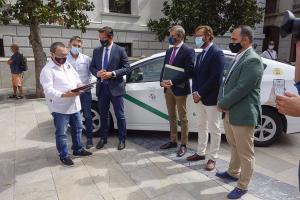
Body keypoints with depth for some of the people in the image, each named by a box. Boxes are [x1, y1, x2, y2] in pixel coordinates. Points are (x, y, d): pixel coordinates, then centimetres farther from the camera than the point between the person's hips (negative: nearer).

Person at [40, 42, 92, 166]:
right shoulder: (47, 70, -12)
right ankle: (64, 155, 22)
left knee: (77, 128, 18)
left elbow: (77, 78, 16)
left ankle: (78, 149, 36)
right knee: (61, 133, 5)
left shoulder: (68, 65, 11)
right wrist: (64, 95, -33)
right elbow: (48, 91, -20)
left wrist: (80, 85, -7)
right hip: (60, 108, -7)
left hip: (74, 105, 7)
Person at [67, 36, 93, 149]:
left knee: (87, 116, 6)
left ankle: (89, 138, 21)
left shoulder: (86, 59, 0)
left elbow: (90, 74, 6)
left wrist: (87, 84, -5)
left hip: (85, 91, 0)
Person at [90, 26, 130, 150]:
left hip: (115, 87, -4)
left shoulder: (120, 50, -5)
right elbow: (92, 67, 12)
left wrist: (112, 73, -19)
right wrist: (97, 73, -11)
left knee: (120, 115, 4)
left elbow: (127, 68, -7)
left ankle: (122, 139, 19)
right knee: (103, 115, 15)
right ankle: (103, 138, 31)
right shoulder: (96, 51, 8)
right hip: (102, 87, 4)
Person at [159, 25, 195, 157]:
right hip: (168, 88, 7)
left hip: (180, 89, -7)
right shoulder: (169, 51, 14)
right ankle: (173, 141, 29)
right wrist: (162, 81, -4)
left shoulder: (188, 51, -9)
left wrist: (173, 81, -21)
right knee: (172, 116, 15)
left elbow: (189, 71, -17)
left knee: (182, 118, 3)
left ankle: (183, 145, 14)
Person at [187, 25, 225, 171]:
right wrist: (195, 92, -4)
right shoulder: (200, 55, 13)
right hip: (200, 97, 8)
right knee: (202, 127, 17)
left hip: (211, 98, -8)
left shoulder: (217, 53, -13)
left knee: (214, 129, 4)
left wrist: (200, 93, -15)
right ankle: (201, 153, 31)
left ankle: (212, 158, 17)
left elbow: (215, 78, -20)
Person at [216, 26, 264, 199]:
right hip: (230, 112, 9)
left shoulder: (253, 60, -18)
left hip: (242, 115, -9)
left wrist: (222, 104, -12)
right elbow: (226, 82, 13)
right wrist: (222, 102, -1)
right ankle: (233, 172, 44)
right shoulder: (239, 57, 12)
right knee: (235, 147, 25)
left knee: (245, 153, 8)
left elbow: (241, 89, -23)